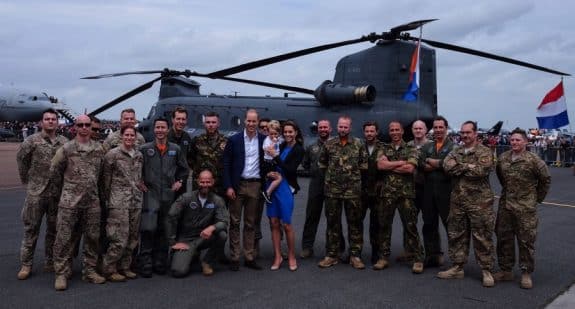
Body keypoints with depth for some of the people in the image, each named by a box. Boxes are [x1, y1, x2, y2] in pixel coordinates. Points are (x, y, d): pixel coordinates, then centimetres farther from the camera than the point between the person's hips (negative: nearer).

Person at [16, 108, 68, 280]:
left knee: (54, 229, 10)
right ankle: (26, 264, 13)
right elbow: (21, 158, 6)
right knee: (31, 229, 4)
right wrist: (27, 180, 9)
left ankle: (50, 262, 22)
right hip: (36, 192, -2)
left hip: (57, 193, 3)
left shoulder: (65, 142, 3)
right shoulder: (32, 140, -3)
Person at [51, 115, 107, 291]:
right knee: (64, 238, 0)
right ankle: (61, 274, 10)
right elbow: (54, 171, 5)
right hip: (70, 202, -3)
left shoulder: (99, 149, 7)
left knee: (92, 237, 8)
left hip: (93, 202, 3)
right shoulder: (66, 149, -3)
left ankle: (89, 271, 20)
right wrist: (65, 190, 10)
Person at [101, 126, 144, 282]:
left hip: (136, 201, 6)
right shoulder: (113, 154, -4)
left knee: (132, 238, 9)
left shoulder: (139, 156, 13)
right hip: (118, 202, -6)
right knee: (119, 239, -8)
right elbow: (106, 178, -1)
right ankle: (109, 270, 7)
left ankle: (124, 267, 23)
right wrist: (108, 199, -1)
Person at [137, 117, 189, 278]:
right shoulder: (144, 149, 2)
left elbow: (184, 169, 18)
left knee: (164, 230, 9)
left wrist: (180, 181, 6)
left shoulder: (176, 149, 8)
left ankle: (160, 263, 19)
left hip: (169, 194, 3)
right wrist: (139, 182, -3)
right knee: (148, 228, -11)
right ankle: (145, 263, -1)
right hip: (150, 193, -2)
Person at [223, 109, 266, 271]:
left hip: (255, 185, 2)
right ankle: (234, 258, 11)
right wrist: (228, 186, -8)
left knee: (251, 223, 9)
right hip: (237, 185, -1)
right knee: (235, 222, 4)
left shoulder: (264, 140, 4)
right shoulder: (234, 140, 0)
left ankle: (250, 257, 16)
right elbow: (226, 164, -2)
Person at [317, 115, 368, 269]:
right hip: (332, 189, 1)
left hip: (353, 189, 0)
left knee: (355, 222, 4)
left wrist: (354, 174, 3)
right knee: (332, 222, 7)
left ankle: (355, 255, 13)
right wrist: (332, 173, 9)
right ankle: (331, 255, 15)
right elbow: (322, 164, 12)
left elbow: (364, 164, 7)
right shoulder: (329, 144, 4)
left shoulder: (358, 144, 3)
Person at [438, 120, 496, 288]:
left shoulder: (485, 152, -3)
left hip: (479, 202, -5)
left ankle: (486, 271, 14)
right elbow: (447, 166, -8)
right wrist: (469, 166, -16)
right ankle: (457, 268, 23)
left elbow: (481, 170, -21)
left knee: (482, 237, 2)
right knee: (456, 235, 11)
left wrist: (458, 167, -11)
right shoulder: (455, 152, 12)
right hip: (457, 201, 5)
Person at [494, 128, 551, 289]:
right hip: (505, 205, 5)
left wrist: (538, 197, 6)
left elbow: (545, 179, 2)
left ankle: (526, 274, 13)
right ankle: (506, 270, 24)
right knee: (503, 238, 11)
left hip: (526, 208, -5)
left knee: (526, 241, 1)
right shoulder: (503, 158, 4)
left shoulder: (533, 160, -9)